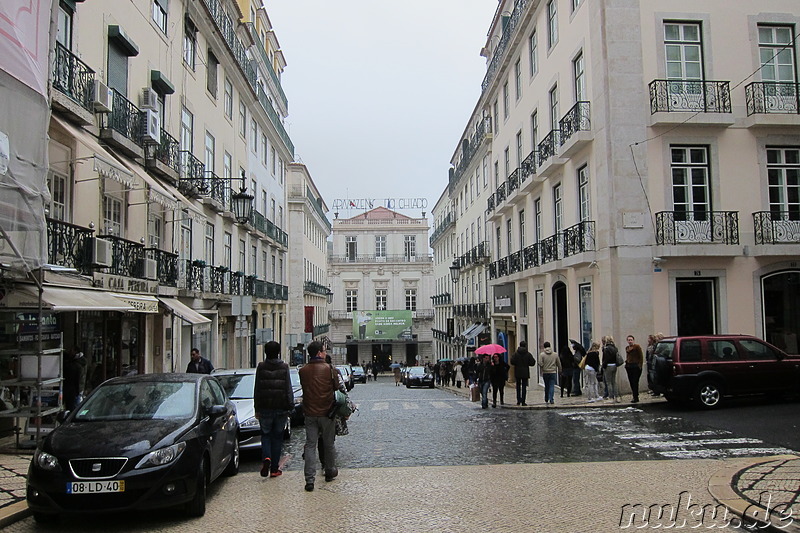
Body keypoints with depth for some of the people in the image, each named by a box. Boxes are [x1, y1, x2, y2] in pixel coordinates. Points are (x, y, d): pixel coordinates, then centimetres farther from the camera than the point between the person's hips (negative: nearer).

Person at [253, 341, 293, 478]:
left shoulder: (261, 367, -3)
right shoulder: (284, 367, -4)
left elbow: (257, 389, 0)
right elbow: (288, 389, -3)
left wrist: (257, 408, 7)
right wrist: (290, 406, 4)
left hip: (265, 408, 0)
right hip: (281, 408, 0)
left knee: (265, 435, 13)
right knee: (277, 436, 9)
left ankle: (266, 458, -12)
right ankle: (274, 468, 12)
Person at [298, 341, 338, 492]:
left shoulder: (303, 371, -2)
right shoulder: (329, 369, -11)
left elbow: (304, 388, 7)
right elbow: (337, 387, -2)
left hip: (310, 413, 2)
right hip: (326, 412, -2)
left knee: (310, 445, 4)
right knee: (328, 444, 15)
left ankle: (309, 479, -3)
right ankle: (330, 472, 30)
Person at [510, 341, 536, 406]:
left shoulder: (516, 353, -4)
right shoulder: (528, 354, -4)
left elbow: (512, 362, -11)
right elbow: (532, 363, -6)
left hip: (517, 372, 1)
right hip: (525, 373, -1)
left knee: (518, 386, 16)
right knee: (524, 386, 2)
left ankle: (518, 401, 11)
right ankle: (523, 401, -1)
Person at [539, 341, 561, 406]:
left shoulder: (542, 354, -4)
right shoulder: (555, 354, 3)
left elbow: (540, 364, -12)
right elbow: (559, 364, 9)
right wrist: (559, 371, 22)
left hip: (545, 372, 0)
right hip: (553, 372, 0)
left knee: (547, 386, 12)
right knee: (552, 386, -1)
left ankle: (546, 400, 22)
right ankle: (551, 399, -13)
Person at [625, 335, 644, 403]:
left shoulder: (637, 347, -5)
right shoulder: (627, 348, 14)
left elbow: (641, 356, -7)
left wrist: (640, 365, -13)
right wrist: (626, 363, 11)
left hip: (636, 366, -7)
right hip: (629, 366, 7)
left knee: (635, 382, -9)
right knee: (631, 382, 7)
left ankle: (636, 398, -7)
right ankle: (635, 397, 16)